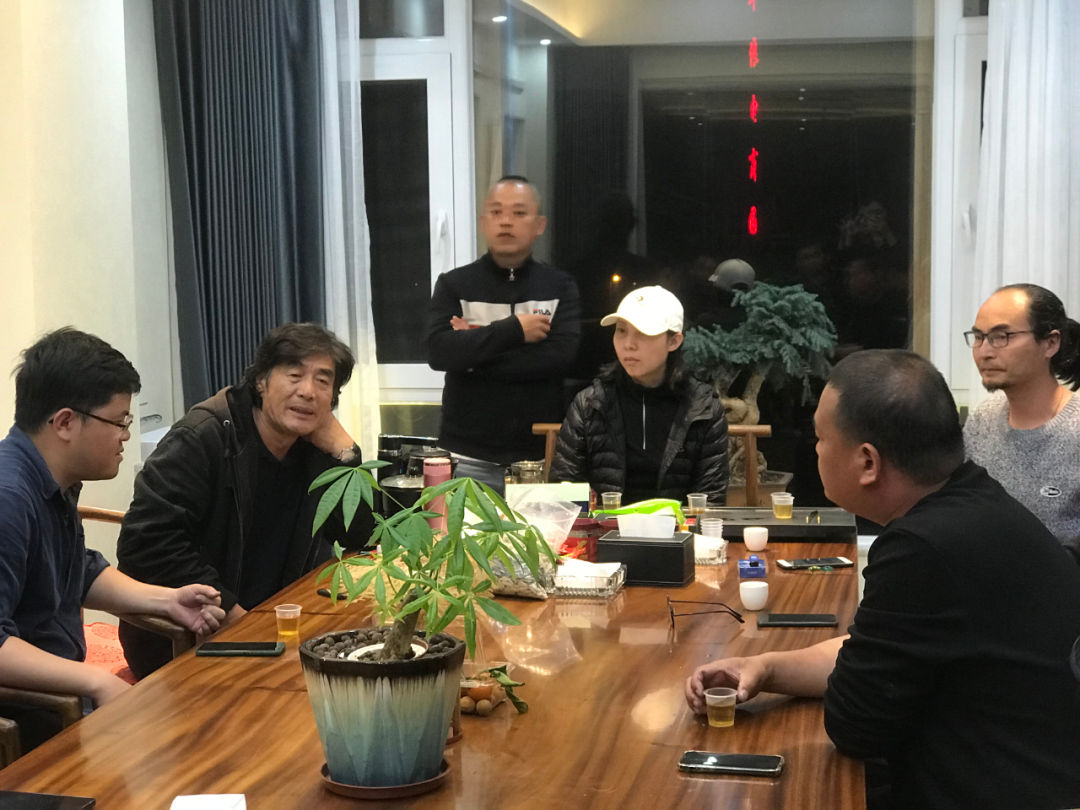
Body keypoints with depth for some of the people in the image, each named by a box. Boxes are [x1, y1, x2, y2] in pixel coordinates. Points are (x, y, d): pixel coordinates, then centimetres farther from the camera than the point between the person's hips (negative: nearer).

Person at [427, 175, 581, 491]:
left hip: (539, 455, 0)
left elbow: (562, 355, -9)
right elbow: (439, 352, -10)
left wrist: (474, 353, -9)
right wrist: (514, 329, -13)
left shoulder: (560, 287, 8)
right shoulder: (454, 284, 6)